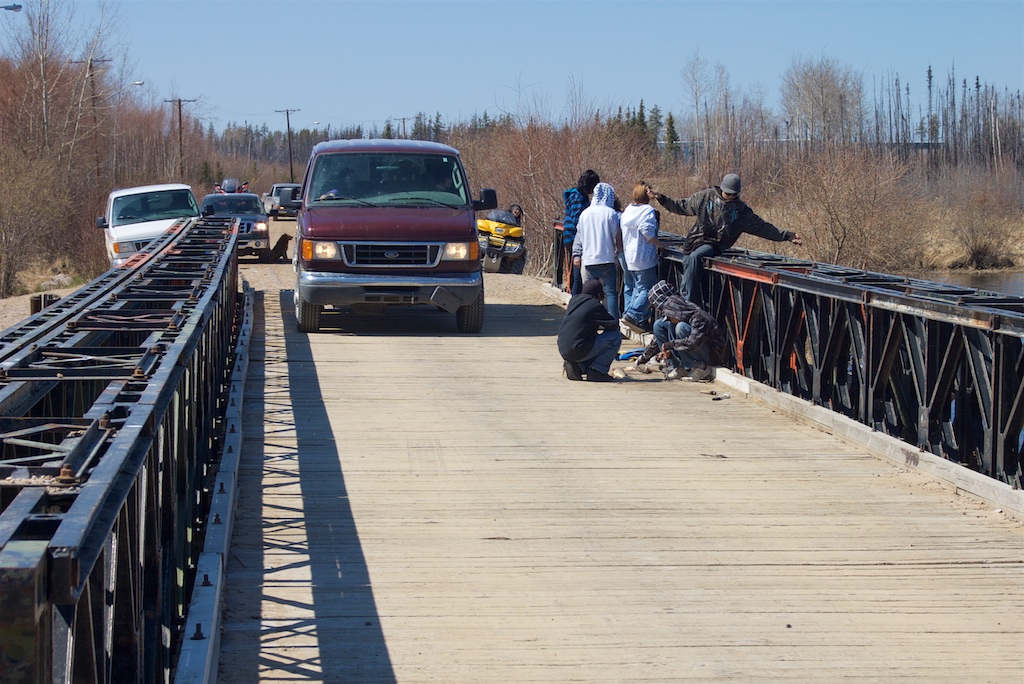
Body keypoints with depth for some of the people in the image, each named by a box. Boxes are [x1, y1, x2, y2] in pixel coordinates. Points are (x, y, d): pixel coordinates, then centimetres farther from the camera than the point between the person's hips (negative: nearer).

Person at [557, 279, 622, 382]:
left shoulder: (574, 300, 13)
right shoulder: (595, 305, -9)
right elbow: (614, 324, -2)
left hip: (563, 350, 8)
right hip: (578, 350, -8)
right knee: (616, 337, -1)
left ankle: (574, 366, 11)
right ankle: (596, 372, -4)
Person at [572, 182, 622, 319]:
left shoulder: (585, 213, 8)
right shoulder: (610, 213, -7)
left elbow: (579, 236, 13)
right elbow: (617, 236, -6)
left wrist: (577, 255, 19)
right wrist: (619, 250, 11)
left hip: (589, 260, 4)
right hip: (607, 259, -4)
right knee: (611, 292, -4)